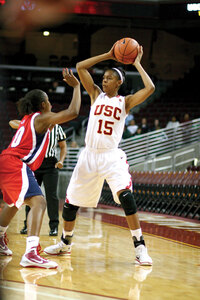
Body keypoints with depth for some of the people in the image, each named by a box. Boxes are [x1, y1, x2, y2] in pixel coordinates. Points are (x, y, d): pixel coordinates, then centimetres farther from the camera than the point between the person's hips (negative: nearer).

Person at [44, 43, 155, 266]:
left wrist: (137, 63, -3)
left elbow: (150, 88, -12)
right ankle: (65, 243, 31)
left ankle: (140, 248, -20)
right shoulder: (96, 95, 10)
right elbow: (80, 67, 3)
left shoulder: (125, 102, 3)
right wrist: (108, 56, 1)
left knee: (125, 196, -25)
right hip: (89, 155, 3)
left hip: (112, 157, -3)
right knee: (71, 202, 8)